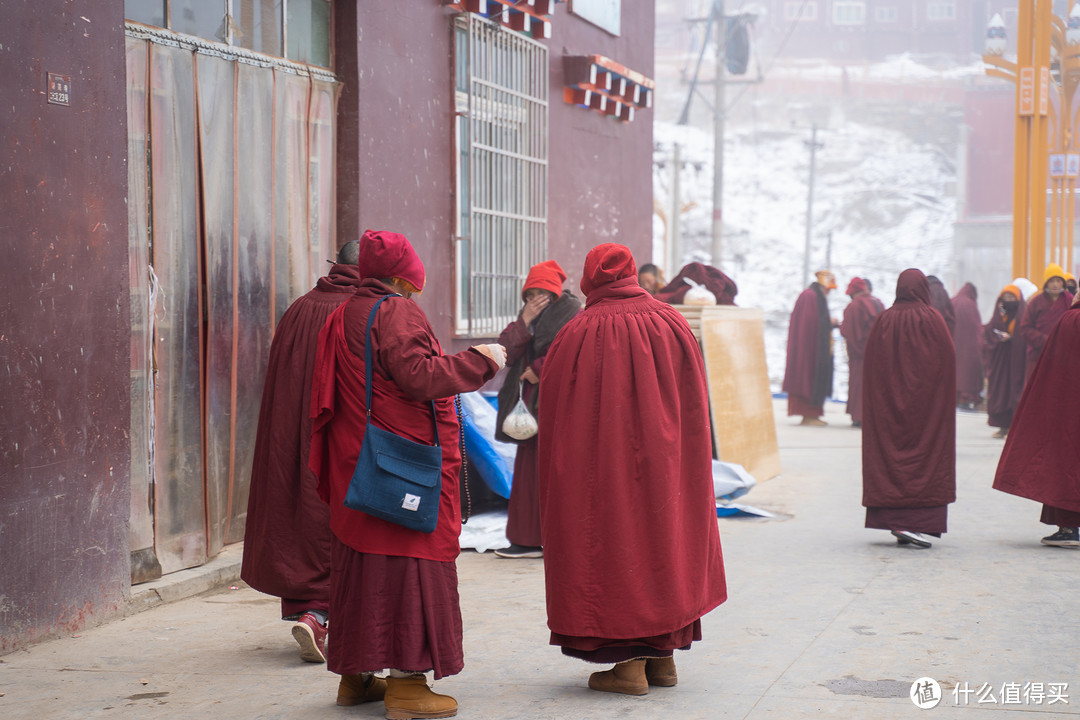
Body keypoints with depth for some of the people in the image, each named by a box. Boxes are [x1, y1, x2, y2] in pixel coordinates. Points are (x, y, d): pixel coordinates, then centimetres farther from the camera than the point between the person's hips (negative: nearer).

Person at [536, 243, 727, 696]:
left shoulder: (579, 335, -11)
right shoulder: (671, 324, 0)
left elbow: (552, 413, -6)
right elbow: (695, 409, 6)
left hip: (602, 469, -4)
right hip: (664, 466, 4)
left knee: (615, 544, 3)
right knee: (663, 537, 15)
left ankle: (630, 666, 2)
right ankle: (663, 657, 21)